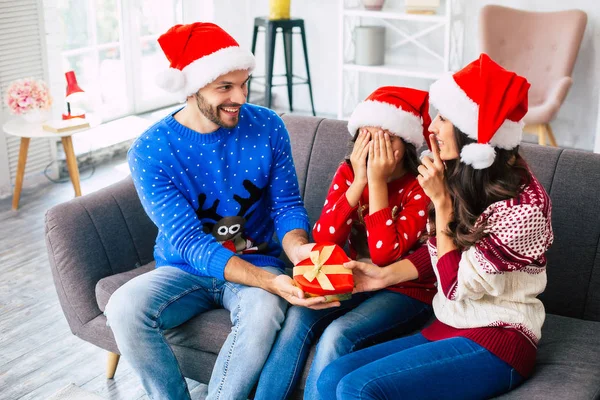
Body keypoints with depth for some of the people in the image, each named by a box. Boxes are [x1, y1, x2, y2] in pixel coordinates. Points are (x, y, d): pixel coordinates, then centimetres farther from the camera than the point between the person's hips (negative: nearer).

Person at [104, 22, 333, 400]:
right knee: (125, 307, -29)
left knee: (265, 310, -34)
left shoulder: (267, 127, -7)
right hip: (185, 270, 0)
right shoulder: (150, 152, -14)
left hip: (257, 262, 0)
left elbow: (288, 204, -2)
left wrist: (297, 248, -27)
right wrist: (269, 280, -34)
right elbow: (189, 242, -21)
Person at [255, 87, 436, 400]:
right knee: (297, 317, -23)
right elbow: (323, 241, -12)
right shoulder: (347, 173, -1)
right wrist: (358, 182, -20)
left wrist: (377, 181, -25)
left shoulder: (421, 186, -15)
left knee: (337, 334, -30)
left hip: (406, 290, -4)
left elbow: (384, 254, -25)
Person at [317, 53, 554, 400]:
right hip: (449, 329, 8)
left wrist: (441, 201, -15)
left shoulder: (522, 206, -19)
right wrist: (385, 275, 5)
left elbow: (456, 286, -15)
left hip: (495, 344, -7)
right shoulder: (466, 179, 4)